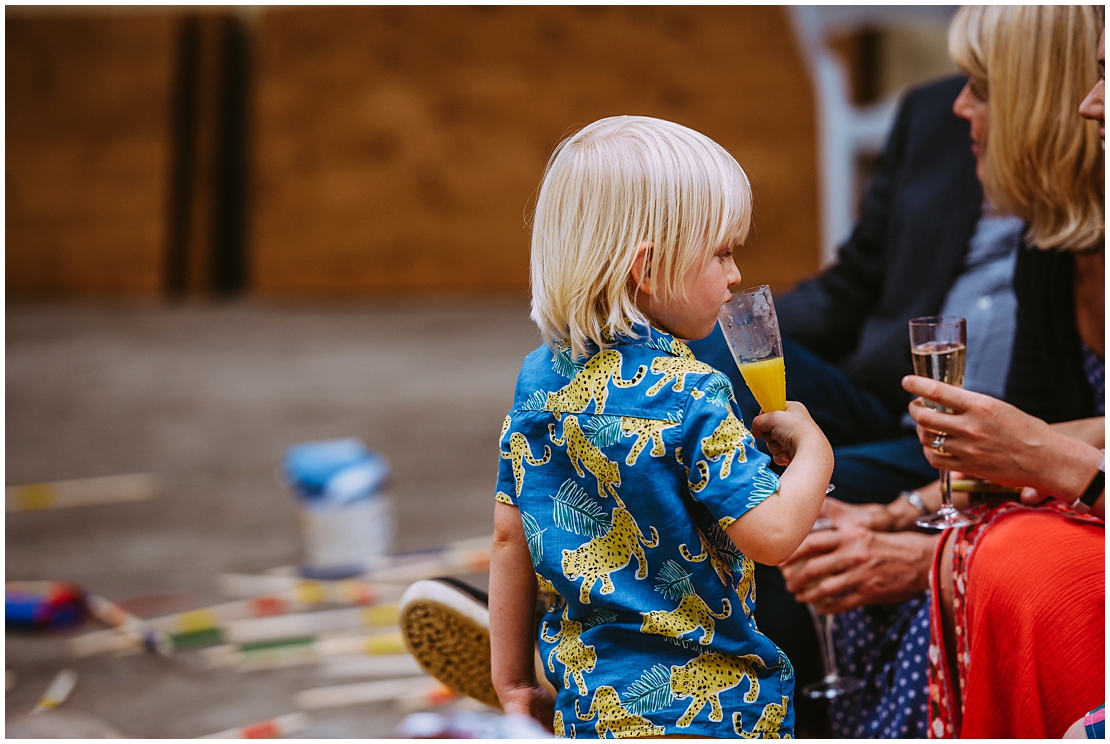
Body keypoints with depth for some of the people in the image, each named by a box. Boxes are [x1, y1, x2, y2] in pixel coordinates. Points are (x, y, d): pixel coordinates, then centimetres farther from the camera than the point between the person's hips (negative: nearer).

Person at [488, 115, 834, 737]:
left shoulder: (541, 378, 2)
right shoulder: (688, 394, -19)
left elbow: (511, 536, 7)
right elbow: (773, 534, -23)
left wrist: (513, 684, 15)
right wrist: (813, 448, -4)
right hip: (701, 705, -7)